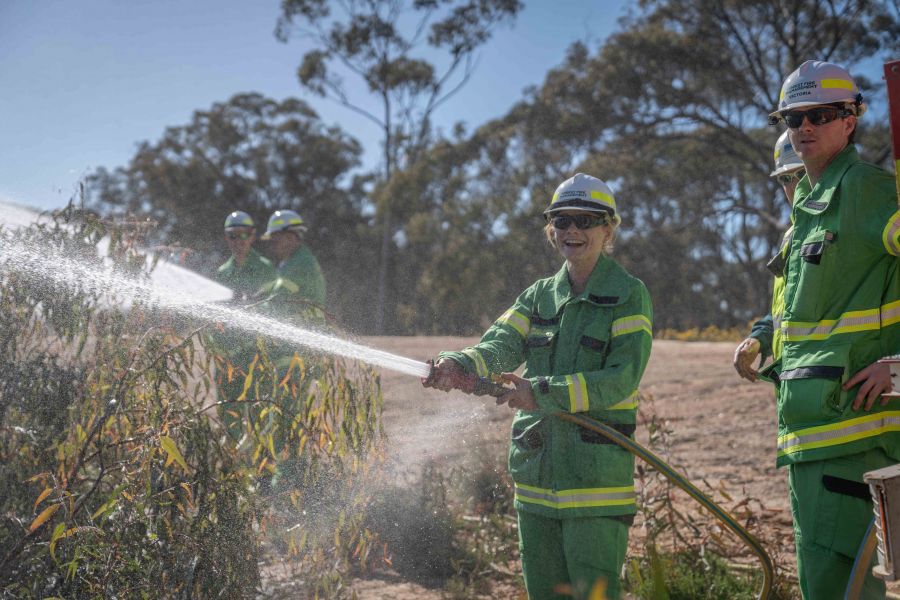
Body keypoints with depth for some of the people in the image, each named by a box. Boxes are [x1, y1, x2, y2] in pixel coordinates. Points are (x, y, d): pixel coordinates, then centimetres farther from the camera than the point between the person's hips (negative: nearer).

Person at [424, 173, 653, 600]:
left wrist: (544, 393, -26)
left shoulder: (628, 295, -3)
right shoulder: (538, 296, 13)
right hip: (536, 476, 6)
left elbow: (621, 378, -15)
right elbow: (500, 345, -4)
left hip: (597, 479, -5)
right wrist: (459, 365, -27)